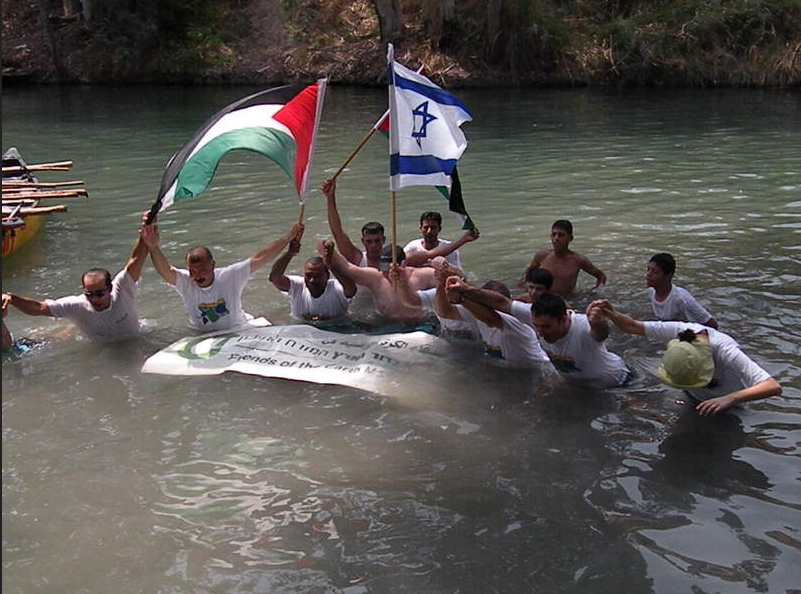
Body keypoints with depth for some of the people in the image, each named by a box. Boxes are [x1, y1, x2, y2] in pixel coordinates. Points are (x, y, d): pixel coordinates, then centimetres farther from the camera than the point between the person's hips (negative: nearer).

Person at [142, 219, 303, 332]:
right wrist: (153, 247, -52)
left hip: (238, 330, -2)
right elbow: (165, 270, -33)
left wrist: (288, 237, -24)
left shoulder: (230, 275, -15)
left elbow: (259, 258, -19)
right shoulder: (184, 281, -15)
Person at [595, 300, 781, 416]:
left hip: (729, 402, -4)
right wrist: (612, 314, -46)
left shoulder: (725, 351, -46)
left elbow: (774, 387, -53)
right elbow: (633, 327, -24)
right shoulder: (677, 331, -35)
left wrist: (729, 399, -68)